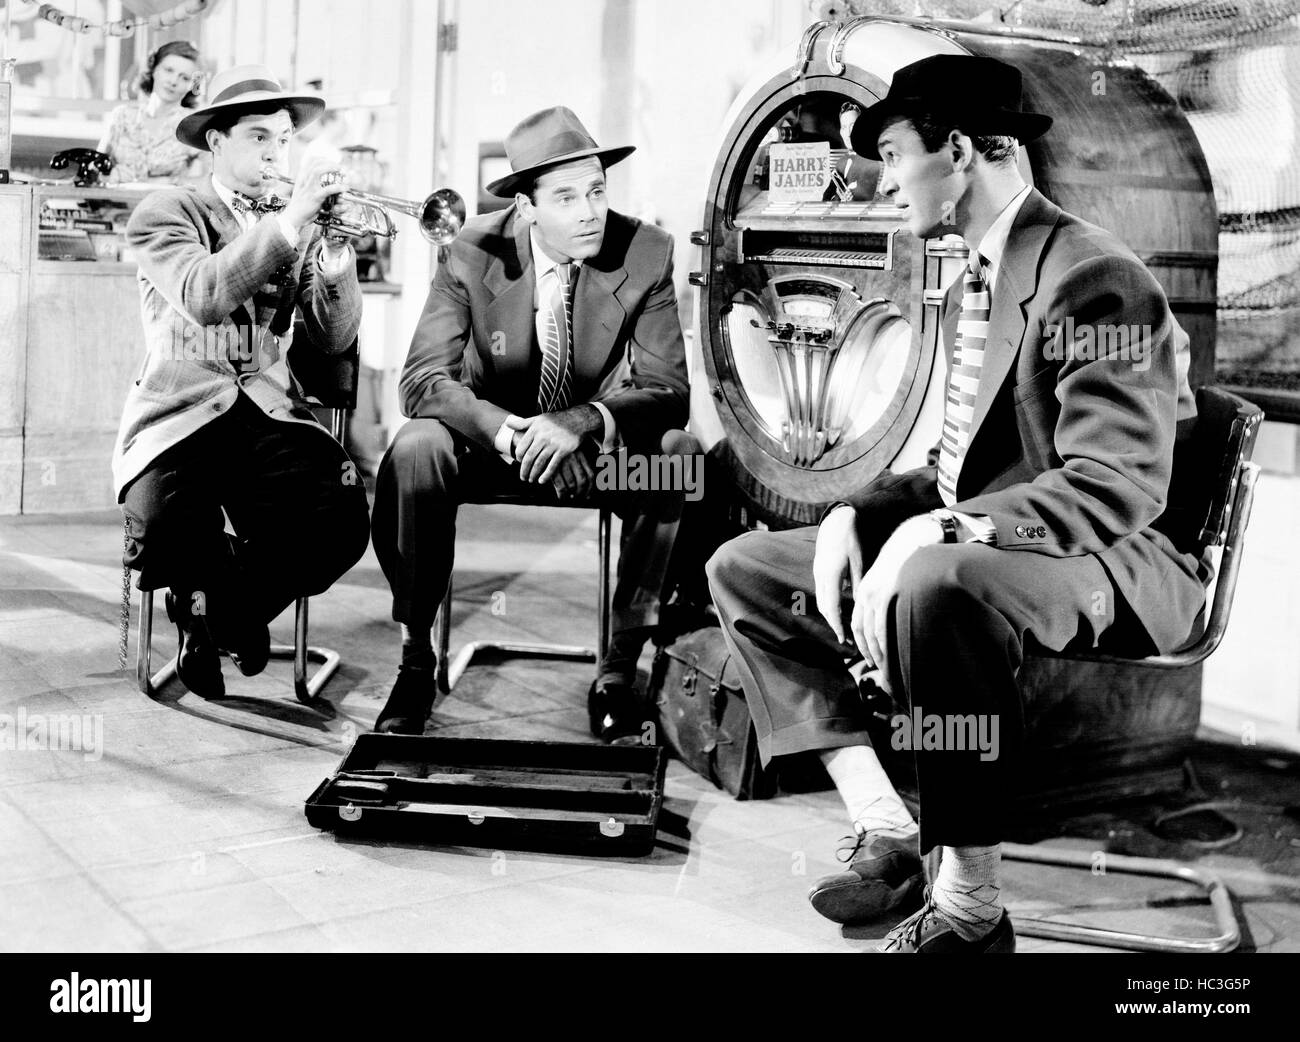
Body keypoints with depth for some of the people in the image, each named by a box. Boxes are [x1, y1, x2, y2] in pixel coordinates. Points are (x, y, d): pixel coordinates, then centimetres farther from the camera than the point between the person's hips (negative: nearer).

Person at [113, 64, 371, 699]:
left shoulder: (298, 227, 16)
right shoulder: (166, 213, 5)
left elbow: (334, 340, 6)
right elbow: (202, 298, -17)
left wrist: (335, 255, -11)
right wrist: (288, 221, -20)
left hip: (268, 411, 3)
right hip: (179, 413, -3)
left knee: (341, 522, -26)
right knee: (165, 535, -32)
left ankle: (224, 611, 7)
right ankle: (211, 603, 8)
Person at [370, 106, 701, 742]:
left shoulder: (646, 253, -12)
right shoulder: (473, 253, -11)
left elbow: (667, 390, -14)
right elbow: (424, 379, -16)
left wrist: (581, 422, -35)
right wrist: (510, 431, -36)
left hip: (599, 449, 0)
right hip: (491, 442, 0)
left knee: (679, 454, -31)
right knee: (416, 450, -32)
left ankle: (618, 672, -19)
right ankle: (415, 662, -15)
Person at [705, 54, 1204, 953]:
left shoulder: (1092, 276, -15)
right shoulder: (970, 289, 16)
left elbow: (1117, 486, -25)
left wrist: (940, 534, -32)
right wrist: (858, 515, -1)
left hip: (1110, 565, -10)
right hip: (973, 541, 10)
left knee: (938, 585, -42)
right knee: (744, 567, 5)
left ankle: (969, 906, -25)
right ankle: (885, 829, -3)